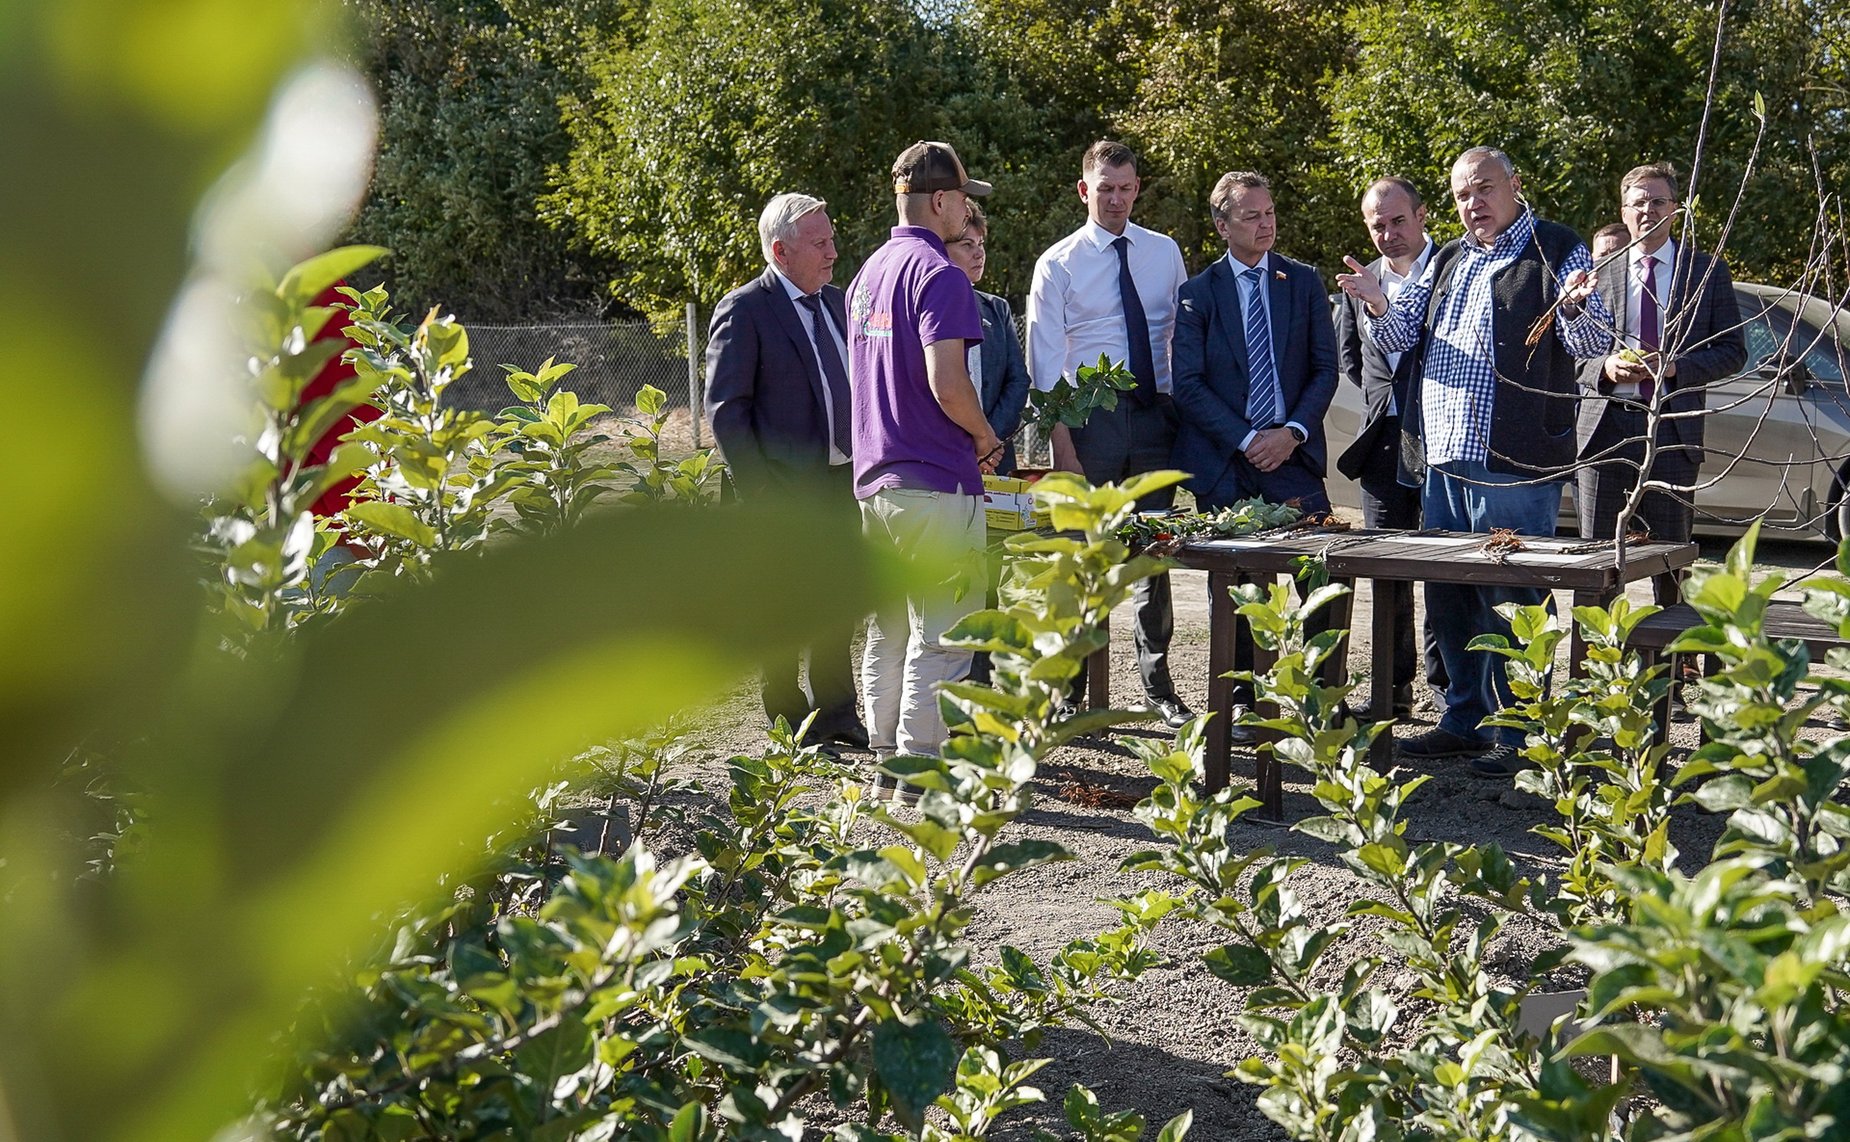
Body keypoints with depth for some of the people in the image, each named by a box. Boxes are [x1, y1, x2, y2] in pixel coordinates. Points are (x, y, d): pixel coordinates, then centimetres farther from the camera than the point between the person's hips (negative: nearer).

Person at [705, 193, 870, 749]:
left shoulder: (835, 301, 12)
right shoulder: (743, 310, -10)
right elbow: (724, 408, -12)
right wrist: (759, 490, -17)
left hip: (841, 478, 7)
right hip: (784, 485, -6)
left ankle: (835, 712, 24)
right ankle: (789, 720, 17)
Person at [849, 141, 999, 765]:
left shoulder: (869, 272, 15)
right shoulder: (938, 274, -13)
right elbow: (947, 383, -23)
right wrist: (985, 438, -5)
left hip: (872, 479, 9)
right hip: (935, 482, -9)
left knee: (887, 633, 15)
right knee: (939, 638, -3)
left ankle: (886, 755, 22)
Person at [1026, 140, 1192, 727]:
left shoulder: (1165, 253, 9)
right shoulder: (1059, 263, -1)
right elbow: (1045, 363, -6)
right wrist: (1062, 446, -13)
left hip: (1155, 414, 3)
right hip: (1091, 415, -3)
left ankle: (1158, 683, 21)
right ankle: (1071, 688, 11)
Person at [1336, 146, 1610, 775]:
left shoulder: (1557, 251, -3)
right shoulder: (1447, 261, 18)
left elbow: (1592, 340, -11)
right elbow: (1400, 334, 15)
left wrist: (1573, 307, -34)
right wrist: (1379, 305, -7)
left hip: (1514, 463, -7)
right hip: (1443, 459, 7)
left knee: (1512, 599, -4)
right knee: (1448, 595, 13)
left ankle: (1515, 733, 4)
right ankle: (1464, 718, 24)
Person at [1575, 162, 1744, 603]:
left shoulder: (1707, 271, 8)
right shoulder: (1597, 272, 10)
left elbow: (1733, 350, 6)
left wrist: (1676, 367, -10)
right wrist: (1606, 367, -10)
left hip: (1673, 430, 0)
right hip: (1605, 428, 1)